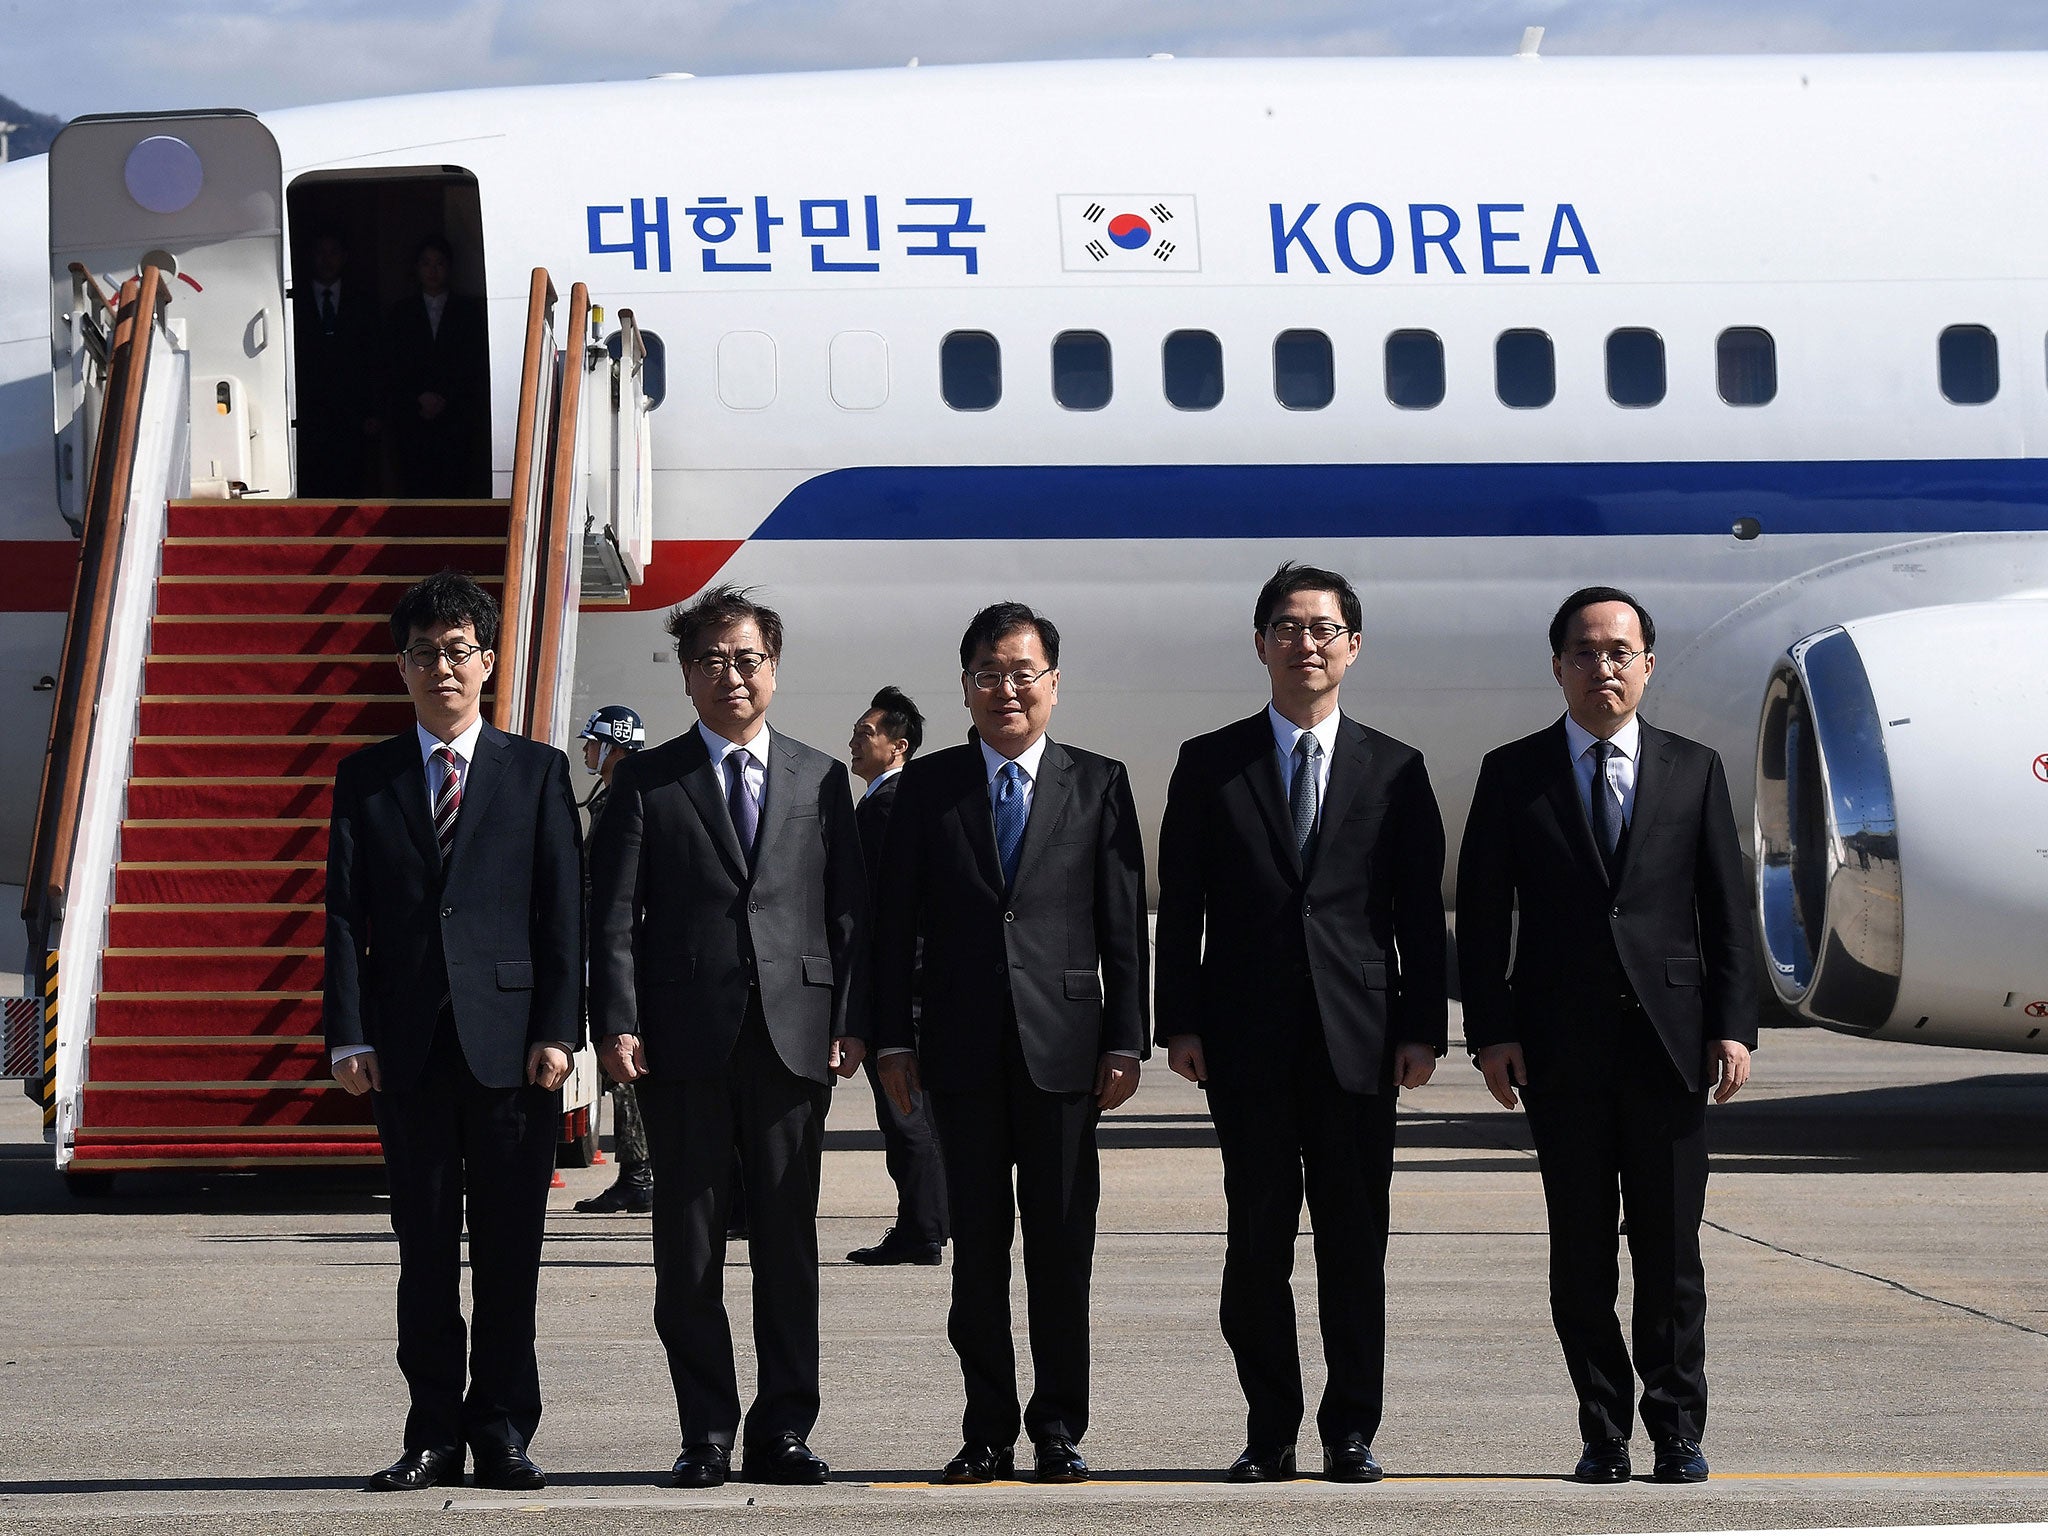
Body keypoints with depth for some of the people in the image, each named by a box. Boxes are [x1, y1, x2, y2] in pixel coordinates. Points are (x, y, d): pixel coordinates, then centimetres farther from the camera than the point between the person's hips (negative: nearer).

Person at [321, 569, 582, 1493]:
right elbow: (346, 915, 6)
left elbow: (563, 911, 3)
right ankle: (433, 1433, 10)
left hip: (509, 1039, -1)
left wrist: (558, 1030, -6)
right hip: (407, 1045, 1)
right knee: (424, 1249, 5)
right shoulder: (366, 779, 10)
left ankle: (502, 1429, 8)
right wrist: (349, 1036, -3)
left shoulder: (536, 772, 7)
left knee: (508, 1247, 1)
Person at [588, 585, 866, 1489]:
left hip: (795, 1033, 1)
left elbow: (850, 910, 10)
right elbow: (613, 914, 2)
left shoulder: (820, 780, 12)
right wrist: (616, 1024, -9)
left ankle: (782, 1431, 8)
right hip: (683, 1041, -1)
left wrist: (851, 1022, 0)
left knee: (788, 1242, 3)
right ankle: (705, 1432, 7)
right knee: (689, 1246, 1)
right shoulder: (647, 781, 7)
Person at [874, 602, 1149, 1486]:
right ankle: (988, 1430, 9)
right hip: (962, 1048, 1)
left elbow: (1124, 924, 4)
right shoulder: (927, 787, 8)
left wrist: (1124, 1041, -2)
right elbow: (897, 921, 7)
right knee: (977, 1245, 4)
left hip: (1062, 1043, -1)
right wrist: (894, 1039, 0)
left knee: (1062, 1246, 2)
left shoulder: (1098, 785, 6)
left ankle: (1058, 1428, 10)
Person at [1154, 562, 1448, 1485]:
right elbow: (1180, 907, 6)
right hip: (1247, 1041, 0)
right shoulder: (1209, 766, 8)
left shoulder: (1395, 771, 9)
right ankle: (1269, 1432, 9)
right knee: (1255, 1243, 2)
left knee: (1355, 1242, 2)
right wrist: (1180, 1023, -2)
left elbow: (1420, 913, 7)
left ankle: (1350, 1432, 9)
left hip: (1358, 1038, 0)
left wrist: (1421, 1029, -1)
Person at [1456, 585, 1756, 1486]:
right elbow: (1482, 915, 4)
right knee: (1580, 1253, 2)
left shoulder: (1694, 771, 9)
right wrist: (1491, 1031, -5)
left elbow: (1727, 907, 8)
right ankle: (1604, 1435, 8)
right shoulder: (1511, 774, 6)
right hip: (1562, 1048, 0)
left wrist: (1734, 1025, -1)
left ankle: (1677, 1433, 8)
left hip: (1670, 1040, 0)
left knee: (1671, 1249, 1)